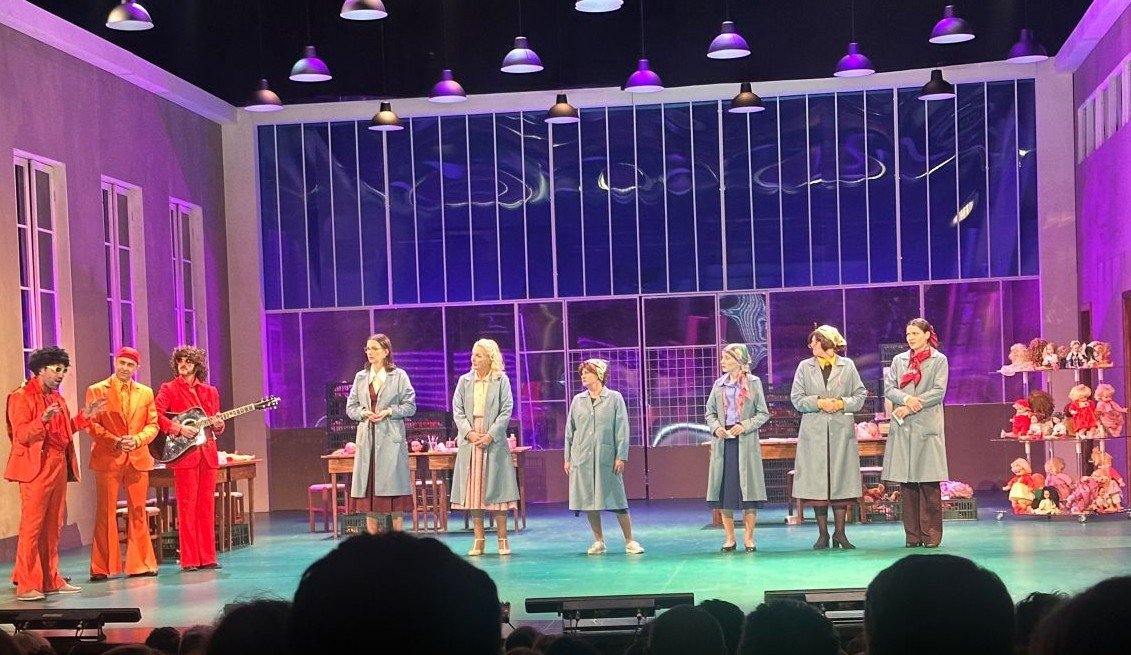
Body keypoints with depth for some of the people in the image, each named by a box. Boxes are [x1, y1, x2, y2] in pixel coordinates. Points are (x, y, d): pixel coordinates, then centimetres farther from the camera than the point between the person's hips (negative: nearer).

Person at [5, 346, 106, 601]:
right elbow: (21, 435, -14)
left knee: (53, 526, 10)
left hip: (59, 466, 8)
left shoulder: (56, 398, 19)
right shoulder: (21, 397, -6)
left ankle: (51, 580, 15)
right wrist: (43, 419, -30)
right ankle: (26, 585, -8)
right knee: (32, 526, -9)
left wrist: (84, 417, 10)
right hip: (36, 467, -8)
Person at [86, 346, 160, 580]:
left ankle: (140, 564, 11)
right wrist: (115, 442, -15)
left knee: (138, 513, 5)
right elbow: (92, 425, -3)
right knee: (106, 513, -2)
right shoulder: (96, 390, 3)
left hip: (138, 458, 3)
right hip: (107, 459, -3)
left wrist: (137, 440, -10)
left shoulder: (146, 392, 14)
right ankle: (102, 568, 2)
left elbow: (152, 424, 9)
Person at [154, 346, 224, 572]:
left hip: (207, 453, 4)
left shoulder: (210, 391, 15)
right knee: (187, 506, -4)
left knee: (207, 506, 6)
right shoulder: (169, 389, 2)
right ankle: (189, 560, -1)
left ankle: (207, 557, 10)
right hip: (184, 453, -4)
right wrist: (179, 429, -19)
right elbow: (155, 414, -11)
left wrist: (218, 425, -4)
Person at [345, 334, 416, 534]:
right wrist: (364, 413, -7)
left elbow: (410, 406, 0)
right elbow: (350, 407, 12)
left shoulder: (399, 376, 1)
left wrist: (389, 412, -13)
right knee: (368, 488, 2)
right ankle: (371, 535, 7)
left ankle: (398, 536, 3)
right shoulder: (360, 377, 11)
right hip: (367, 437, 3)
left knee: (393, 484, -3)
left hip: (391, 437, -3)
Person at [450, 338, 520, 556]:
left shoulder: (501, 381, 0)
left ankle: (502, 539, 5)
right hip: (470, 441, 3)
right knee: (473, 490, 3)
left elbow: (506, 411, -4)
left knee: (496, 489, -1)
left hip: (494, 442, -3)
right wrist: (468, 432, -9)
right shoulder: (464, 381, 8)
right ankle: (479, 540, 8)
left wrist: (490, 435, -13)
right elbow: (457, 410, 5)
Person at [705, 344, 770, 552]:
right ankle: (730, 538, 11)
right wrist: (715, 427, -7)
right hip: (723, 442, 3)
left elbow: (763, 414, 0)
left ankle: (749, 538, 7)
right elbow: (710, 412, 12)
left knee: (748, 489, -2)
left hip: (746, 443, -3)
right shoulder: (719, 384, 10)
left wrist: (745, 425, -14)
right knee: (724, 490, 2)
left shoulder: (754, 383, 1)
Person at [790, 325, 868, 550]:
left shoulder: (847, 366, 7)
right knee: (816, 481, -1)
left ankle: (839, 532, 7)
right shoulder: (804, 367, 8)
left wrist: (843, 403, -10)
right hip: (814, 432, 0)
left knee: (841, 480, 0)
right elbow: (797, 398, 3)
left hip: (841, 431, 0)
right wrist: (818, 403, -11)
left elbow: (860, 395, 7)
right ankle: (823, 533, 6)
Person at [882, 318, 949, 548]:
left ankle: (931, 534, -1)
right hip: (902, 427, 3)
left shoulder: (939, 360, 6)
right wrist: (907, 399, -12)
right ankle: (912, 535, 6)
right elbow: (888, 389, 8)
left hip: (928, 426, -3)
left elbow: (938, 392, -4)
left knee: (929, 484, -6)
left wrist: (910, 407, -10)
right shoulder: (899, 360, 16)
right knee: (906, 483, 1)